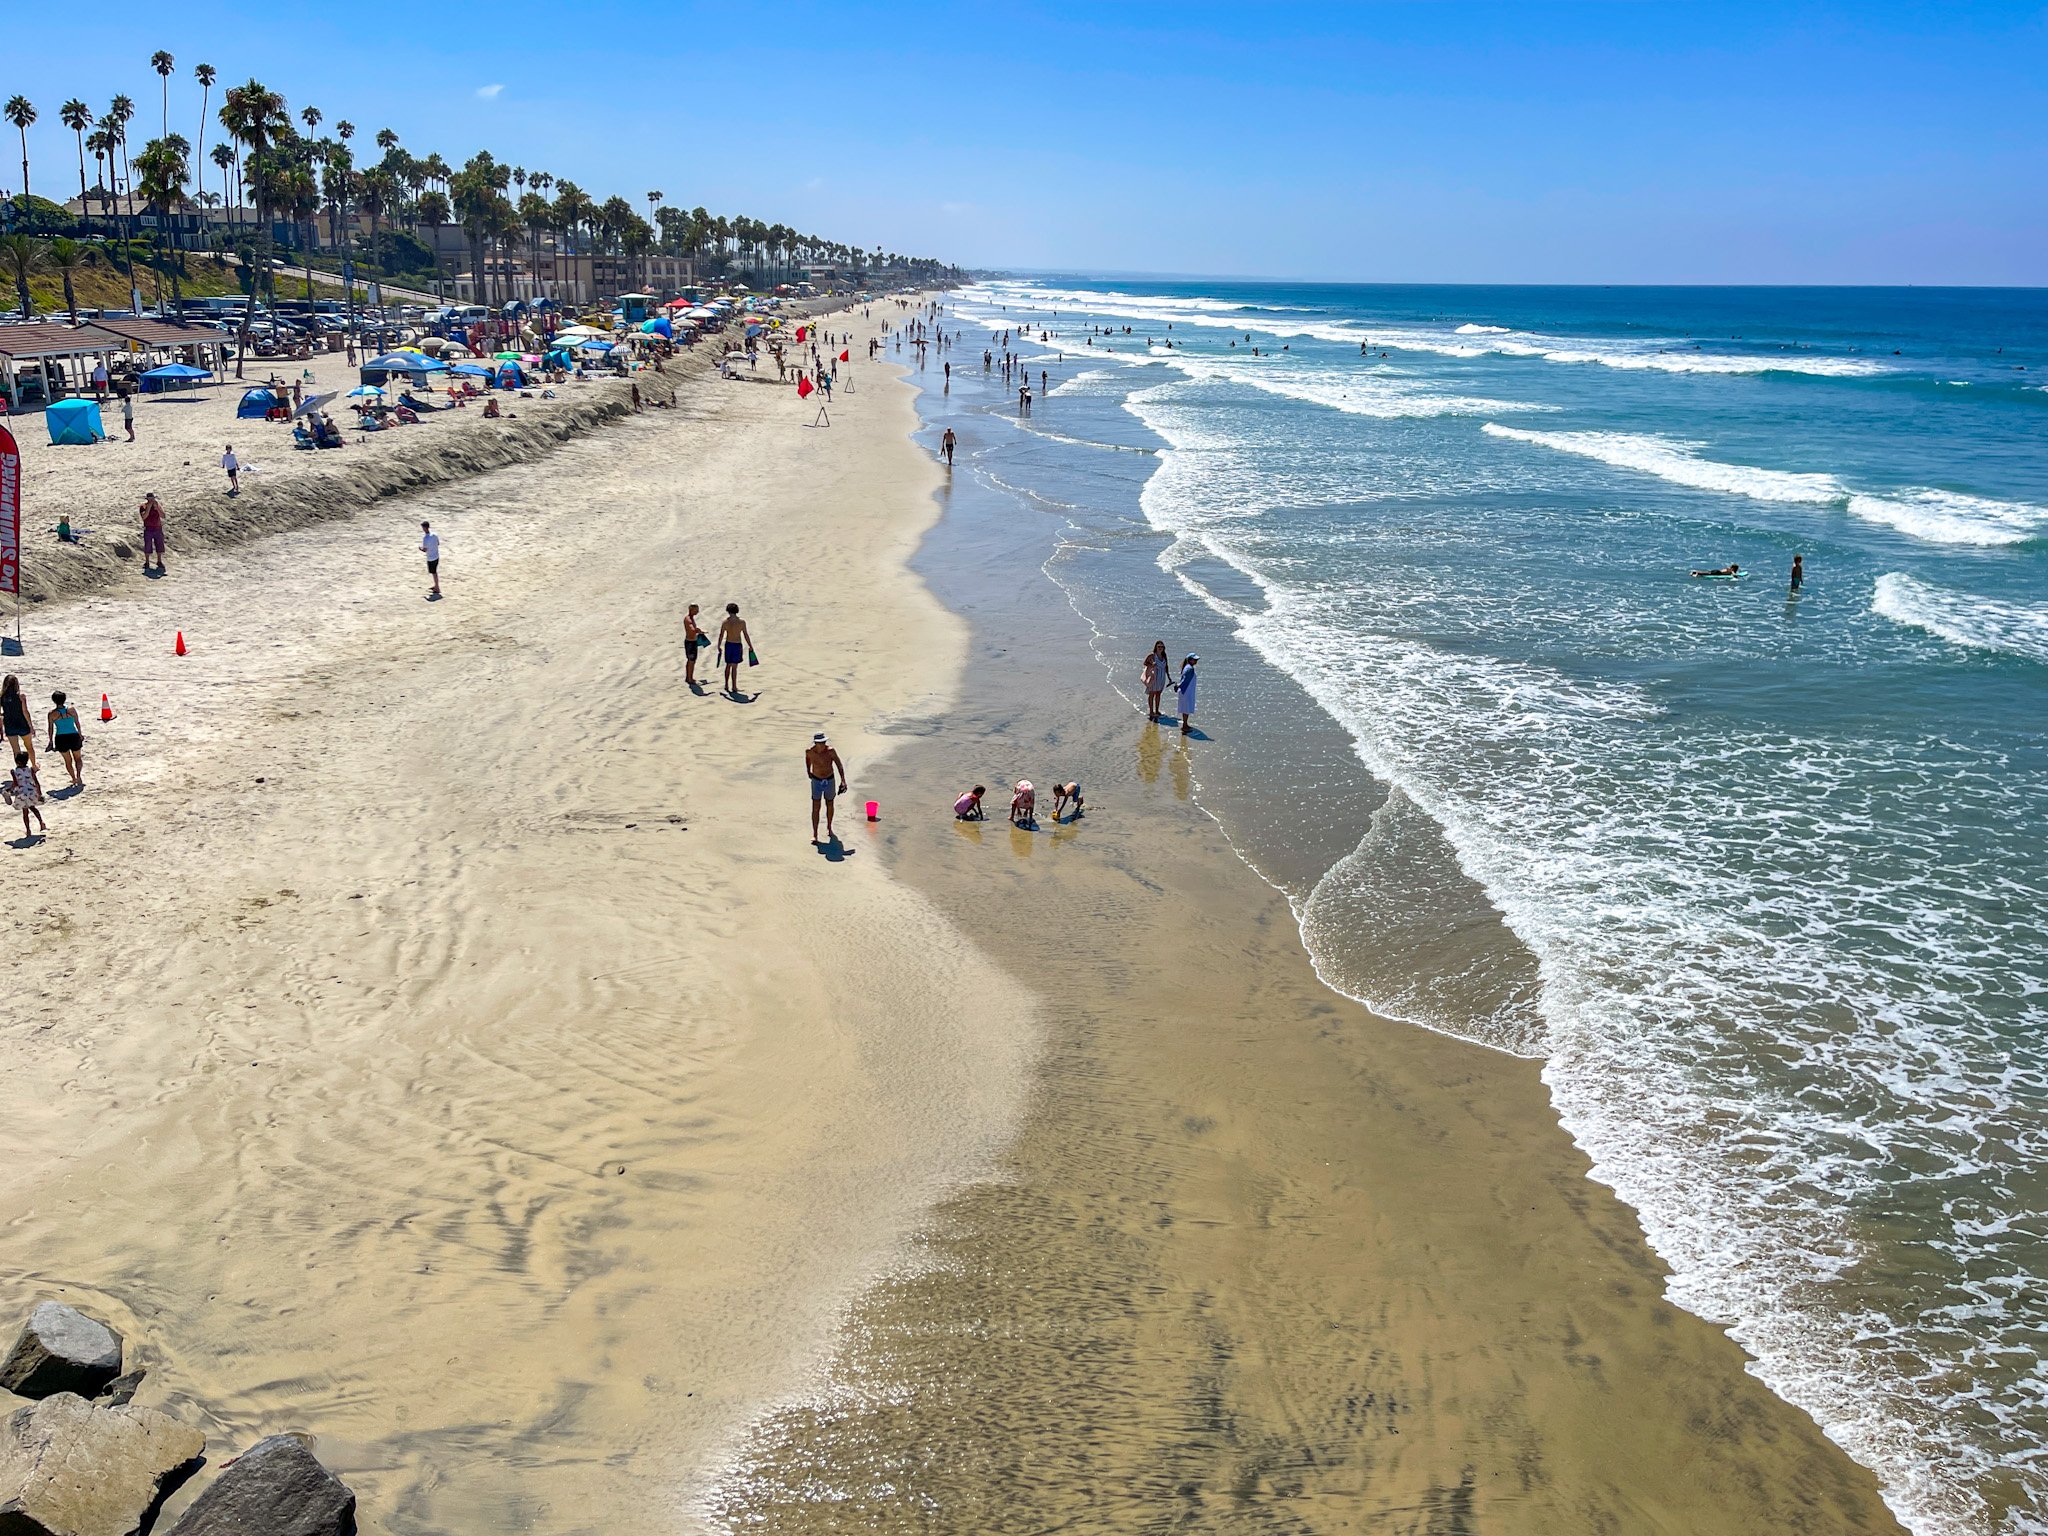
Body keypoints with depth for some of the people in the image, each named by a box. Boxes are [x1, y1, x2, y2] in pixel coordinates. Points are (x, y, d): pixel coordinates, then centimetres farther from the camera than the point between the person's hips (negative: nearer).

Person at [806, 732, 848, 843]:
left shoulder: (830, 751, -23)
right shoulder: (809, 751, -18)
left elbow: (839, 764, -17)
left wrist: (843, 780, -24)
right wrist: (808, 771, 18)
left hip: (829, 780, 0)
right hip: (816, 780, 0)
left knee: (829, 805, 17)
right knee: (815, 808, -6)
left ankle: (829, 828, 38)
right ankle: (814, 834, -3)